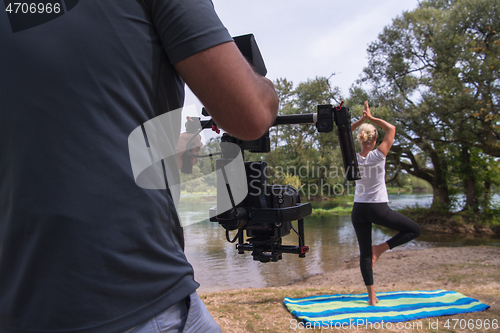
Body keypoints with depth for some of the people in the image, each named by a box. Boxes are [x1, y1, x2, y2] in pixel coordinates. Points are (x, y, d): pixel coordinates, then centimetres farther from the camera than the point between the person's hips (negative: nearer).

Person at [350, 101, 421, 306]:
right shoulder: (378, 156, -11)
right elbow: (391, 129, -1)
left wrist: (361, 120, 8)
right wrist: (371, 118, 1)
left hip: (358, 210, 4)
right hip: (378, 209, -4)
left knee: (365, 253, 10)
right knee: (414, 230, 15)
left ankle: (371, 297, 13)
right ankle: (381, 248, 1)